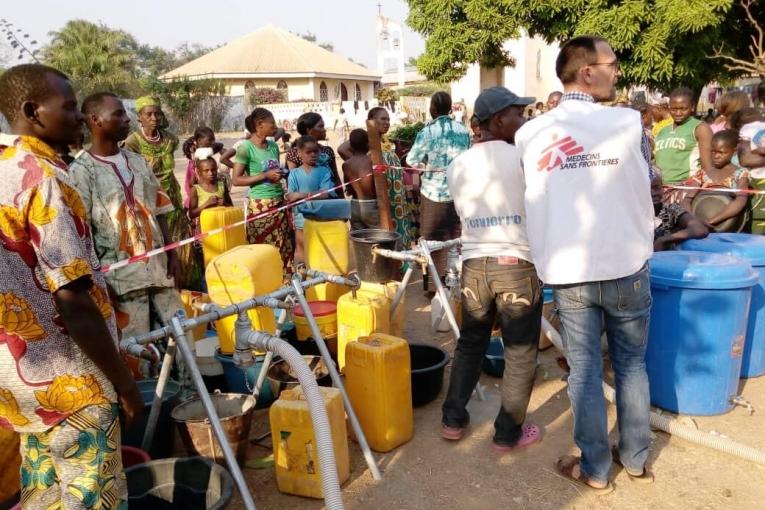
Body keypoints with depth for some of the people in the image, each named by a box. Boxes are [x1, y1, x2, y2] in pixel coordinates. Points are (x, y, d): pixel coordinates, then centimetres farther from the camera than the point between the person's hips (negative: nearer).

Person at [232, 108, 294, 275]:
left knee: (284, 247, 8)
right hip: (260, 206, -6)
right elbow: (236, 180, -13)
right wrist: (265, 175, -16)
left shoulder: (273, 146, 10)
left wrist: (282, 174, 5)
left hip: (280, 203, 6)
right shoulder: (246, 147, -9)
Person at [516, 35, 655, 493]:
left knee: (585, 370, 11)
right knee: (631, 365, 17)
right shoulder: (629, 122, -5)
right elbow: (645, 188, 7)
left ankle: (595, 468, 24)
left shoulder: (529, 134, -3)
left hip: (567, 272, 1)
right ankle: (636, 457, 32)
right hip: (627, 267, 0)